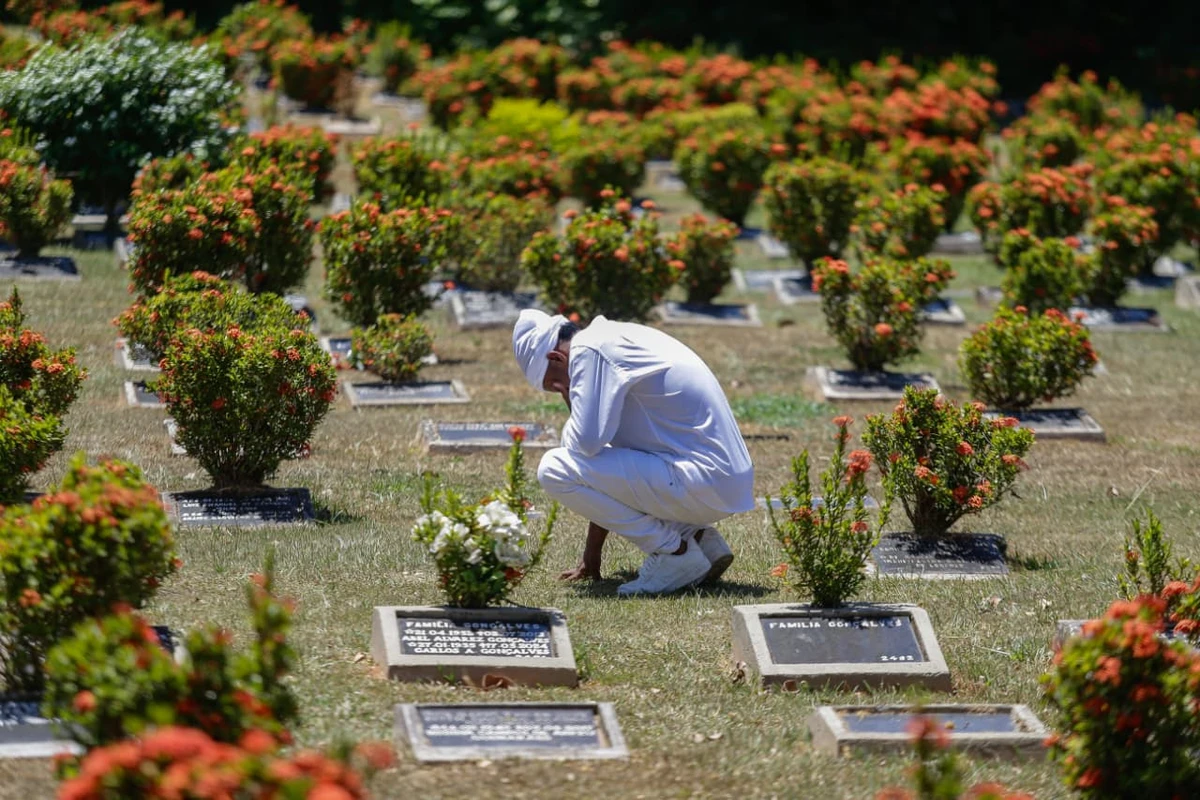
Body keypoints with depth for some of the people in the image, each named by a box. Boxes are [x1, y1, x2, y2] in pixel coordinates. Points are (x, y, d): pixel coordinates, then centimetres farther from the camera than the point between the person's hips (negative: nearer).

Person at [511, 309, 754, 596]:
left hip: (704, 484, -10)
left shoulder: (589, 350, -10)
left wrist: (571, 406, 5)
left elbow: (587, 441, -20)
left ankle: (674, 552, -6)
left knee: (554, 469, -11)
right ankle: (698, 537, 14)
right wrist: (591, 556, 31)